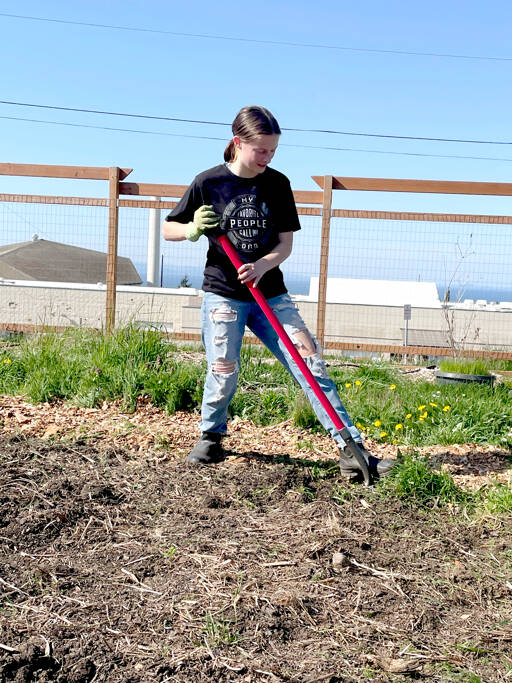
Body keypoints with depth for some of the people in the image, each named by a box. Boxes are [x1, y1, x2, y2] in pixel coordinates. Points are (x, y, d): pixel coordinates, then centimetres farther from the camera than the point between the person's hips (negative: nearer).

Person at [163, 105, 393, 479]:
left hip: (271, 295, 2)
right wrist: (192, 230, -18)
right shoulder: (208, 183, -3)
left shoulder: (278, 184, 2)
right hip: (223, 295, -2)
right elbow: (168, 228, 5)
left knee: (312, 362, -6)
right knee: (223, 374, -8)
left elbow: (286, 243, 3)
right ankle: (211, 437, 24)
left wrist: (262, 265, -18)